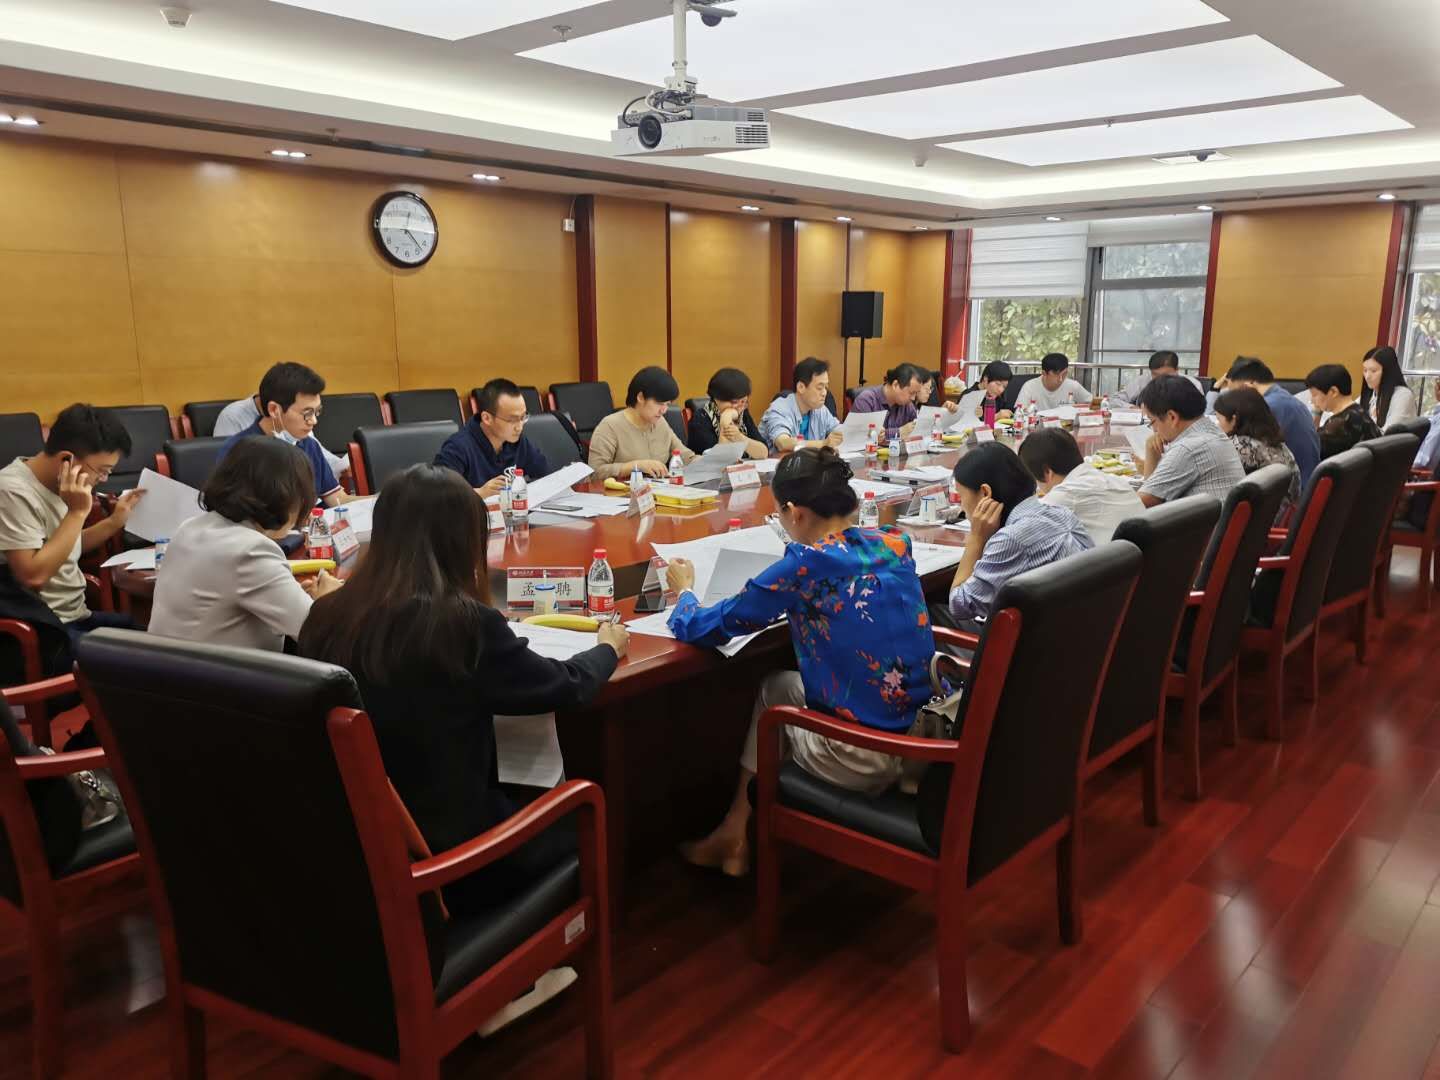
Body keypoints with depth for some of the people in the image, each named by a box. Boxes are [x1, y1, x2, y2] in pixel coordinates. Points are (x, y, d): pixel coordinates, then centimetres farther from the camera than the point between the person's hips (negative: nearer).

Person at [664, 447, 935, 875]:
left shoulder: (805, 565, -17)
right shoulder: (894, 542, 1)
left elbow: (704, 629, -6)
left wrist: (684, 591, 13)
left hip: (867, 761, -6)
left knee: (774, 687, 23)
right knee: (780, 684, 25)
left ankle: (736, 834, 38)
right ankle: (736, 832, 33)